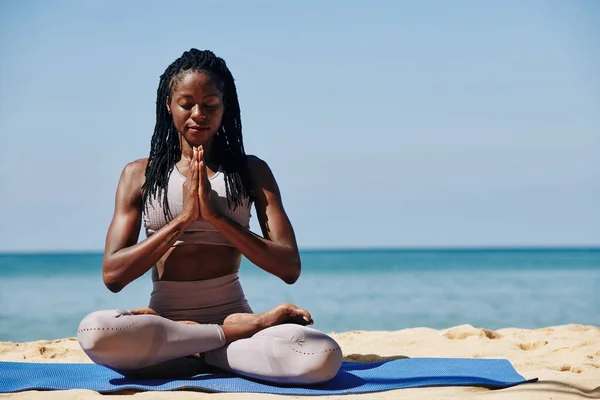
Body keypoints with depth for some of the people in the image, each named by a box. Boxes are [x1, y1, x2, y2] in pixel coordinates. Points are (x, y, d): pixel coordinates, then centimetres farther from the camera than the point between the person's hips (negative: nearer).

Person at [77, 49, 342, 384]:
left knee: (324, 358, -31)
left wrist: (216, 216, -13)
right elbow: (113, 275, -4)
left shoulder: (252, 171, 7)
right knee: (94, 331, -35)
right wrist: (183, 218, -13)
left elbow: (290, 268, -4)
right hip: (165, 317, 0)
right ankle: (233, 332, -17)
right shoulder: (139, 174, 7)